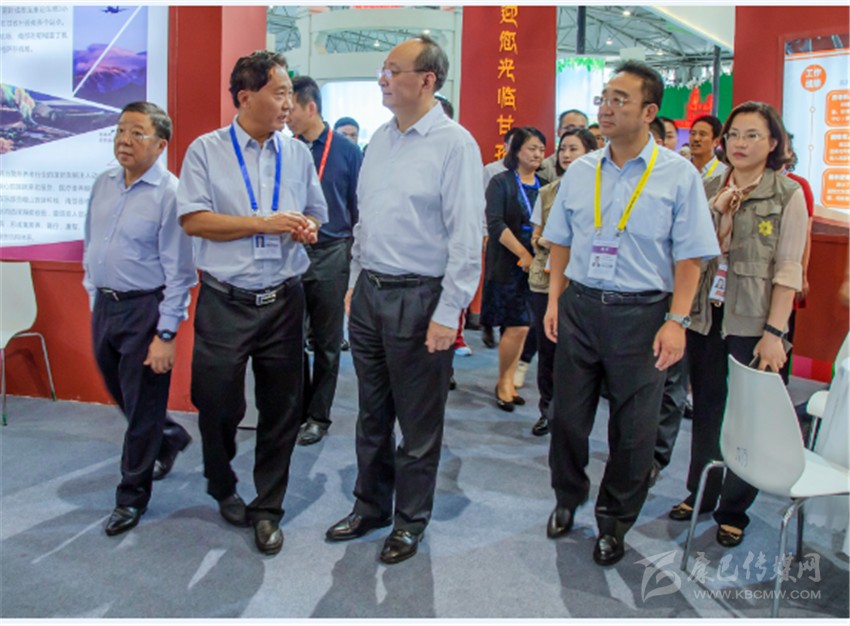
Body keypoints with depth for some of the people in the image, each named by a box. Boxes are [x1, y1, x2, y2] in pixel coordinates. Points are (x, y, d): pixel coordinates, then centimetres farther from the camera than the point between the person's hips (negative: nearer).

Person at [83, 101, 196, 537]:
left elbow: (178, 271, -17)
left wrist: (165, 334, -18)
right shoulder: (104, 184, 6)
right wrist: (94, 299, 16)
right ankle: (170, 438, 47)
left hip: (145, 310, -7)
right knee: (122, 397, 21)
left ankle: (131, 497, 21)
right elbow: (91, 246, 16)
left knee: (142, 407, 5)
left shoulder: (169, 193, -16)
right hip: (105, 306, 7)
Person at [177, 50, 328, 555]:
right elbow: (193, 220, -9)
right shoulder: (206, 151, -1)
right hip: (225, 302, -2)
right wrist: (264, 223, -14)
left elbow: (315, 215, 17)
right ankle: (224, 489, 36)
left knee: (282, 410, 7)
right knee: (218, 404, 8)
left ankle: (268, 509, 23)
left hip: (284, 301, 3)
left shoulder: (298, 153, 9)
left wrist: (308, 229, -7)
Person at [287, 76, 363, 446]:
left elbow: (358, 209, 0)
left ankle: (319, 416, 22)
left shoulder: (346, 151, -2)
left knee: (326, 343, 9)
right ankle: (296, 408, 25)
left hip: (330, 254, -2)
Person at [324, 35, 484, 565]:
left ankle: (410, 521, 24)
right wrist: (355, 282, 16)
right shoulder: (381, 139, 12)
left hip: (418, 300, -7)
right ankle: (371, 506, 34)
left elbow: (467, 236, -16)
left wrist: (448, 314, -18)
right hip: (370, 294, 7)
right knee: (372, 413, 18)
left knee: (418, 423, 6)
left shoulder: (454, 144, -11)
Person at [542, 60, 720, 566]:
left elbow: (689, 256, -6)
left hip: (642, 314, -3)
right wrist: (554, 301, 6)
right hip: (579, 306, 3)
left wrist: (676, 321, -12)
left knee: (634, 429, 6)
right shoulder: (580, 172, 6)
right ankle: (567, 500, 36)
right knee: (568, 415, 12)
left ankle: (614, 522, 27)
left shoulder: (679, 175, -4)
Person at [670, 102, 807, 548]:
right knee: (706, 409, 14)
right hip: (706, 316, 4)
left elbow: (788, 269, -9)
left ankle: (733, 511, 18)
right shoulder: (708, 190, 8)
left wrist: (774, 331, -14)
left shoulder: (787, 194, -3)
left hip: (752, 323, -4)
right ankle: (700, 493, 30)